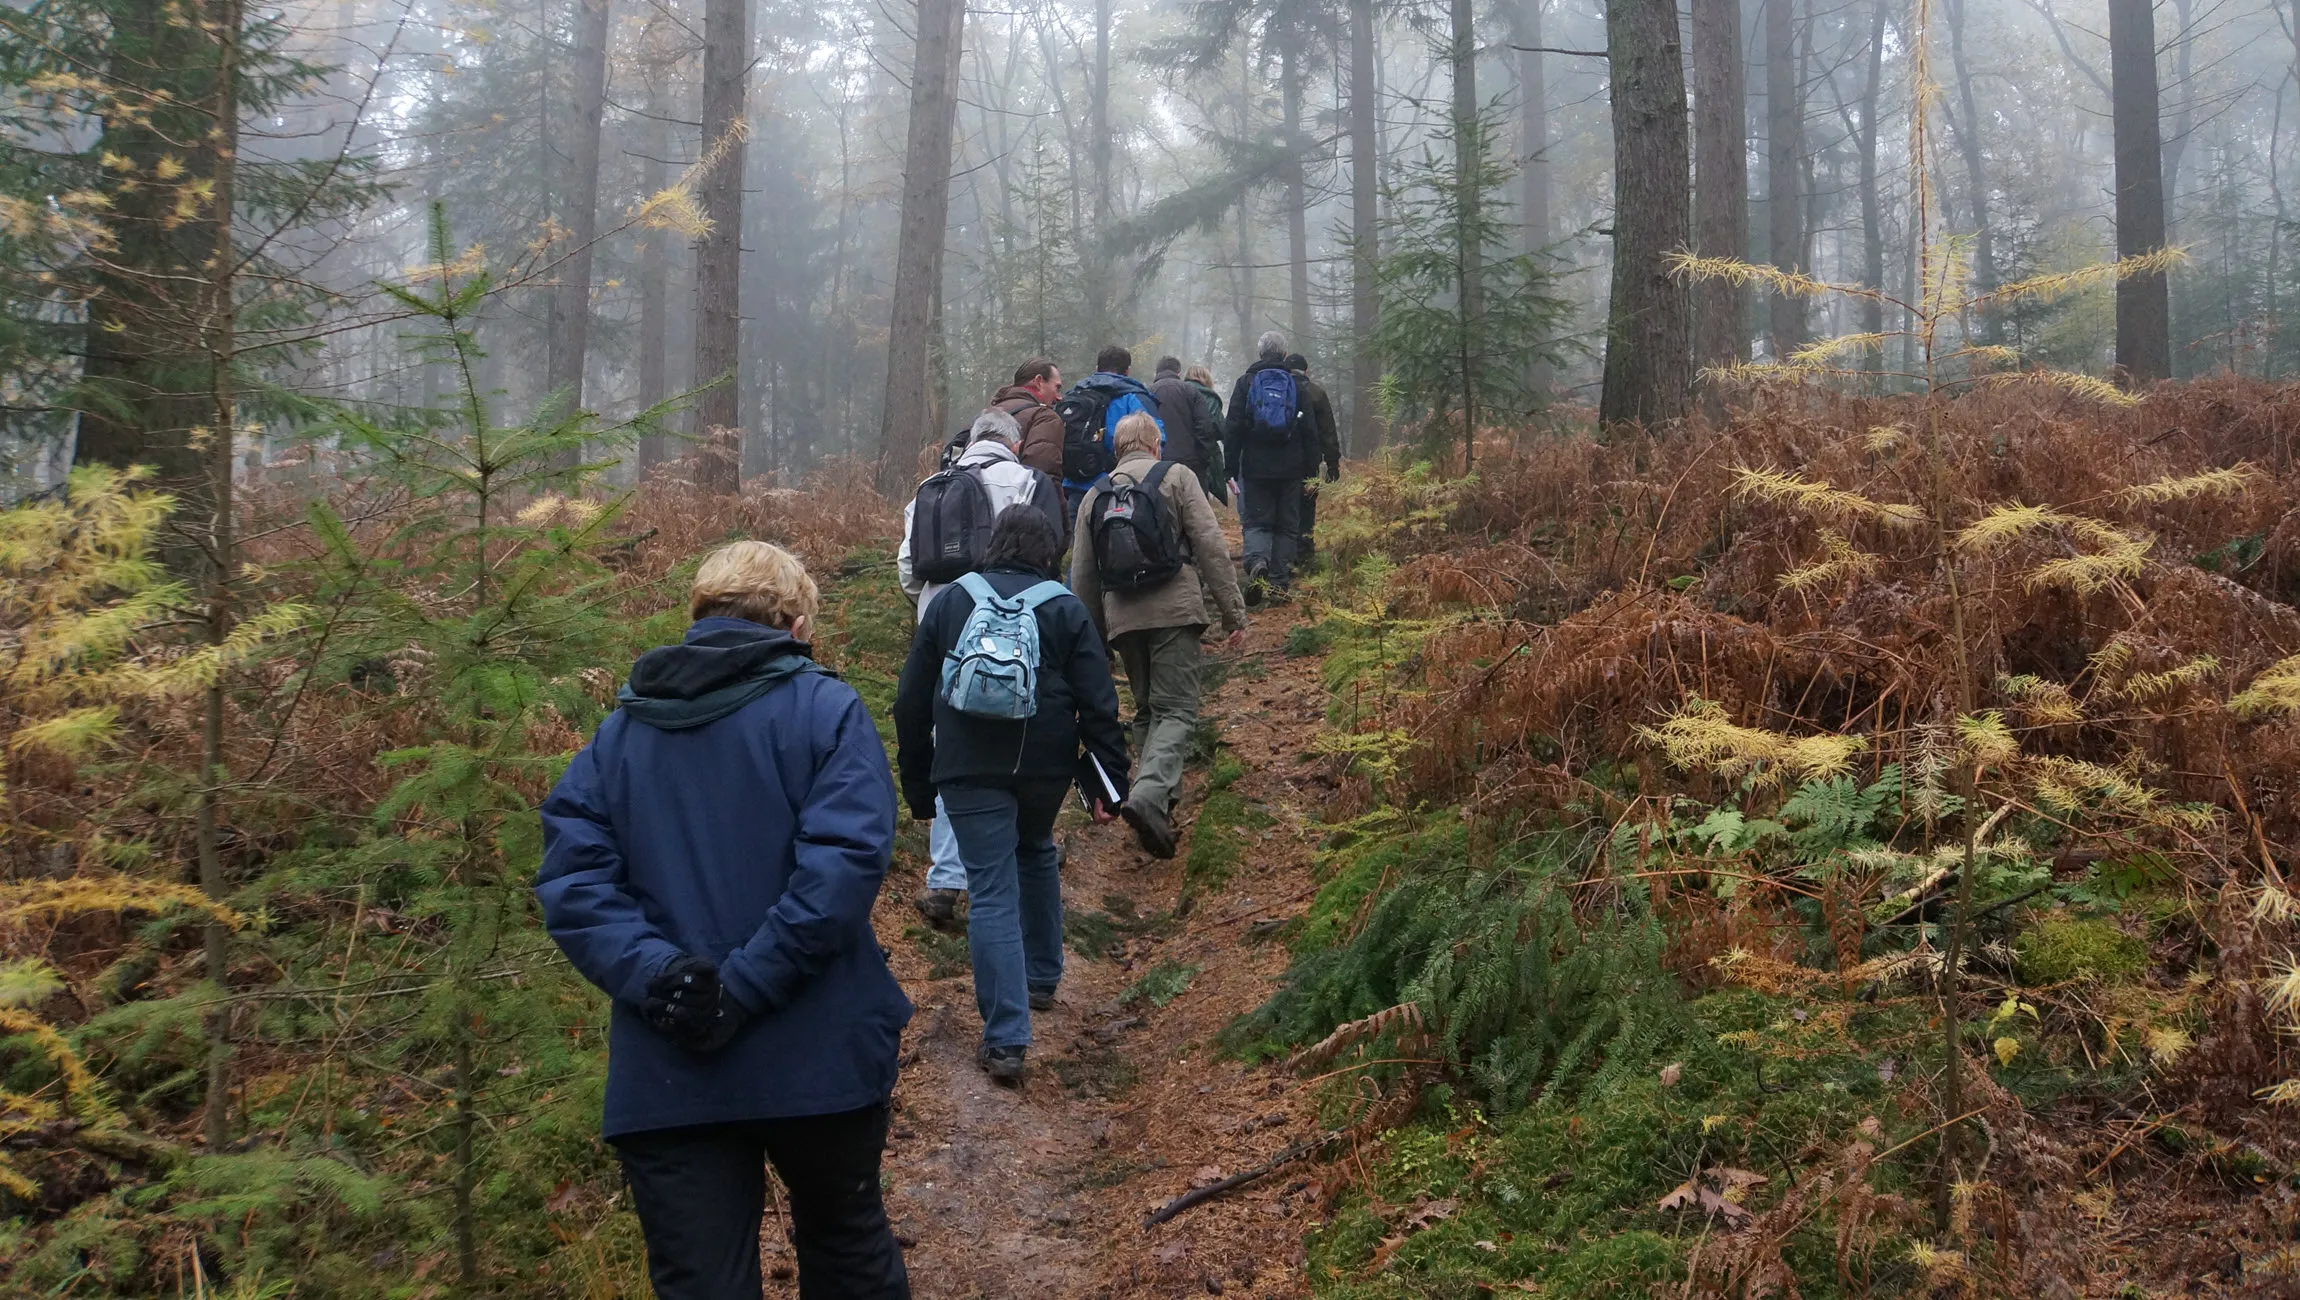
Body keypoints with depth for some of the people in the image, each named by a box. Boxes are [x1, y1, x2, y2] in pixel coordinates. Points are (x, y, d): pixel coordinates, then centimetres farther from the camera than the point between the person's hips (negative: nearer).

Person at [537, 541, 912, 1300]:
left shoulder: (619, 733, 8)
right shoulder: (824, 709, -4)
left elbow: (572, 879, -5)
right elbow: (845, 862, -19)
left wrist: (656, 977, -15)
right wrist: (746, 988, -19)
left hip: (664, 1075, 2)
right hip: (817, 1057, -2)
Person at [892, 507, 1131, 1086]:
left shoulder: (949, 602, 6)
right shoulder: (1064, 609, 2)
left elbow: (912, 701, 9)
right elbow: (1099, 705, -3)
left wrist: (916, 782, 16)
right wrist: (1108, 783, 2)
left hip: (970, 772, -1)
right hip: (1045, 766, 1)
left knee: (992, 894, -3)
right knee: (1036, 855, 29)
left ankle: (1006, 1040, -9)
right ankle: (1042, 978, 41)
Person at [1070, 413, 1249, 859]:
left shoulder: (1095, 495, 19)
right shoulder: (1176, 476, 7)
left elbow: (1082, 578, 20)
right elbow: (1211, 547, -2)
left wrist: (1092, 638, 28)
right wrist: (1233, 613, -1)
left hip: (1122, 617, 4)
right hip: (1174, 610, -4)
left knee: (1147, 710, 18)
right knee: (1176, 711, -7)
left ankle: (1160, 804, 15)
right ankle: (1150, 795, -28)